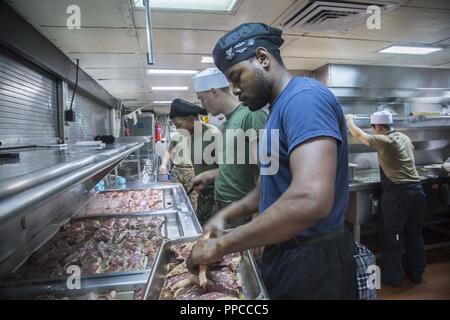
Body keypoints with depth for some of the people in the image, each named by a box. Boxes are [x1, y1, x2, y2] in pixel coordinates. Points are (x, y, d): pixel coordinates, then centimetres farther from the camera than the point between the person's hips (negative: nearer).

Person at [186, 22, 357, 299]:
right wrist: (225, 215, 8)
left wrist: (221, 245, -25)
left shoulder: (304, 97, -21)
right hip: (286, 252, 9)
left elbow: (310, 199, -35)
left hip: (312, 263, -9)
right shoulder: (282, 107, 10)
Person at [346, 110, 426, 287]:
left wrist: (349, 121, 14)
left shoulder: (384, 141, -12)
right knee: (414, 234, 18)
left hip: (397, 193, -8)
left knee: (391, 236, 5)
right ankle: (416, 272, 32)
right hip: (417, 190, 8)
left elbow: (358, 134, -4)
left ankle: (392, 277, 17)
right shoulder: (405, 138, 11)